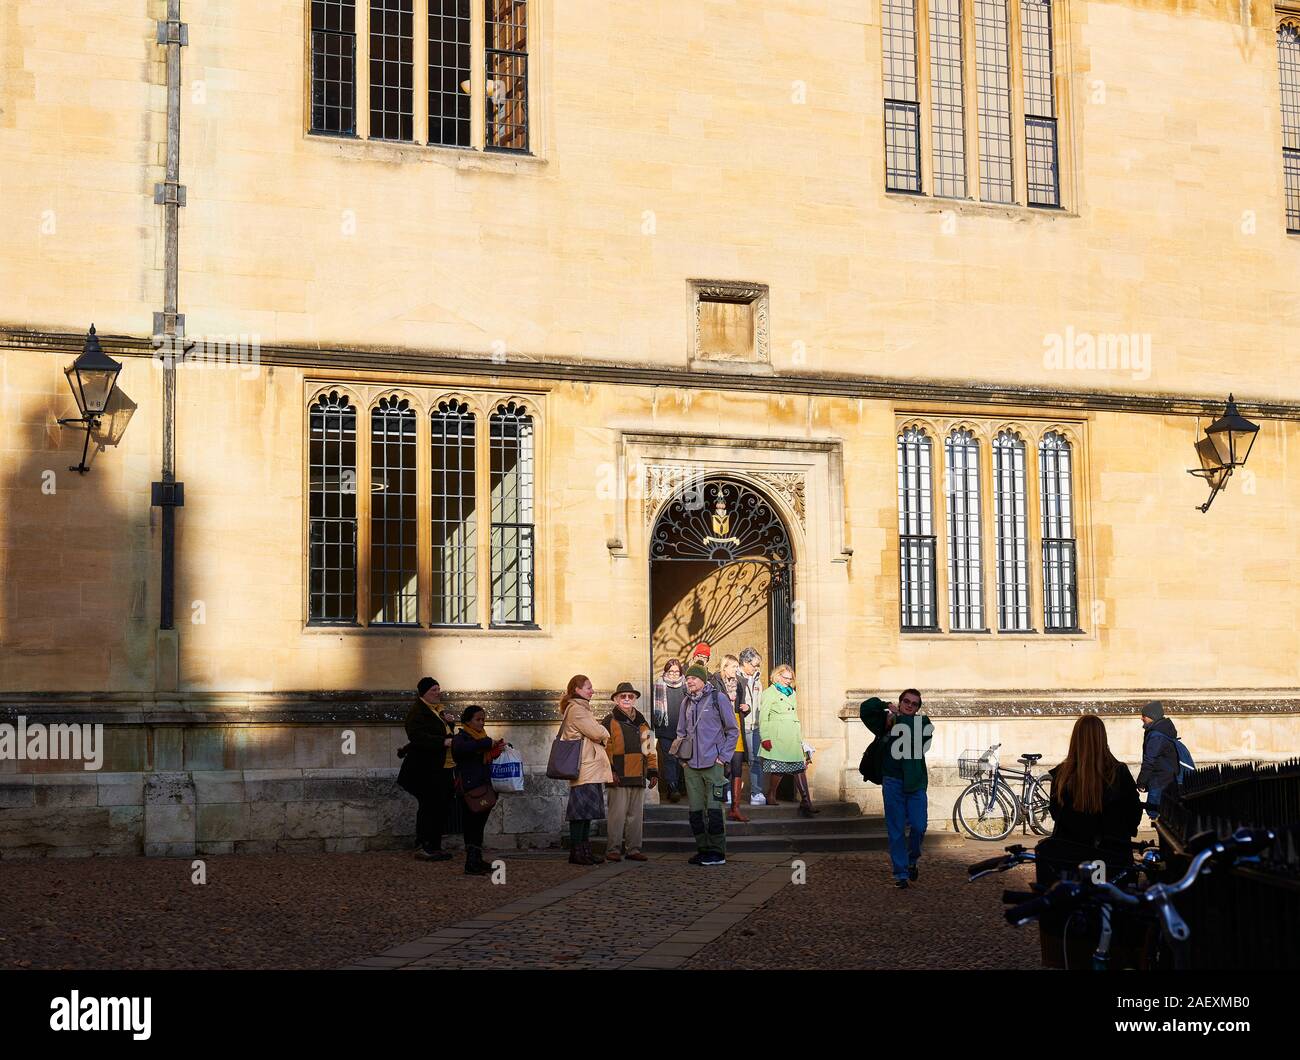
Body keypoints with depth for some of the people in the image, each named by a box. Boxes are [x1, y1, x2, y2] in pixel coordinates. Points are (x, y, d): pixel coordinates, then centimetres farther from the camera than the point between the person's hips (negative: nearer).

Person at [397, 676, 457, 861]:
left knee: (441, 807, 9)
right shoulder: (417, 711, -10)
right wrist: (444, 742, -28)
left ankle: (434, 847, 15)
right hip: (426, 769, -9)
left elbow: (446, 732, 28)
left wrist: (450, 722, 6)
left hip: (443, 768, 9)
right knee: (429, 807, -9)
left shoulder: (440, 709, 18)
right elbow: (418, 737, -23)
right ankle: (422, 847, -3)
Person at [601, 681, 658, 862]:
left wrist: (653, 771, 13)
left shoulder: (642, 723, 18)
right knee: (618, 813, -8)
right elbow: (604, 748, -6)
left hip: (638, 777, 6)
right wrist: (609, 770, -14)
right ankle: (613, 850, -3)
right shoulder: (609, 723, 0)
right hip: (619, 778, -5)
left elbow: (650, 749, 20)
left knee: (636, 814, 8)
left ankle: (633, 849, 14)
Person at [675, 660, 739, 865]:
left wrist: (723, 757, -6)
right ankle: (703, 850, 14)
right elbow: (681, 731, 22)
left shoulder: (717, 698, -3)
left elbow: (733, 730, 0)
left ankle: (717, 853, 0)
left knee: (713, 810, -6)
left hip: (713, 764, -5)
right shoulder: (686, 702, 12)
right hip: (691, 765, 5)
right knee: (696, 811, 6)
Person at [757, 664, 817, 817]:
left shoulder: (792, 693, 22)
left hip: (793, 738, 6)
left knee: (800, 767, -4)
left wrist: (800, 737, 22)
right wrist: (765, 738, -13)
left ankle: (806, 802, -10)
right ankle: (771, 796, 16)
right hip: (778, 738, -6)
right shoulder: (769, 693, 1)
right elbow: (763, 717, -5)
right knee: (778, 768, -5)